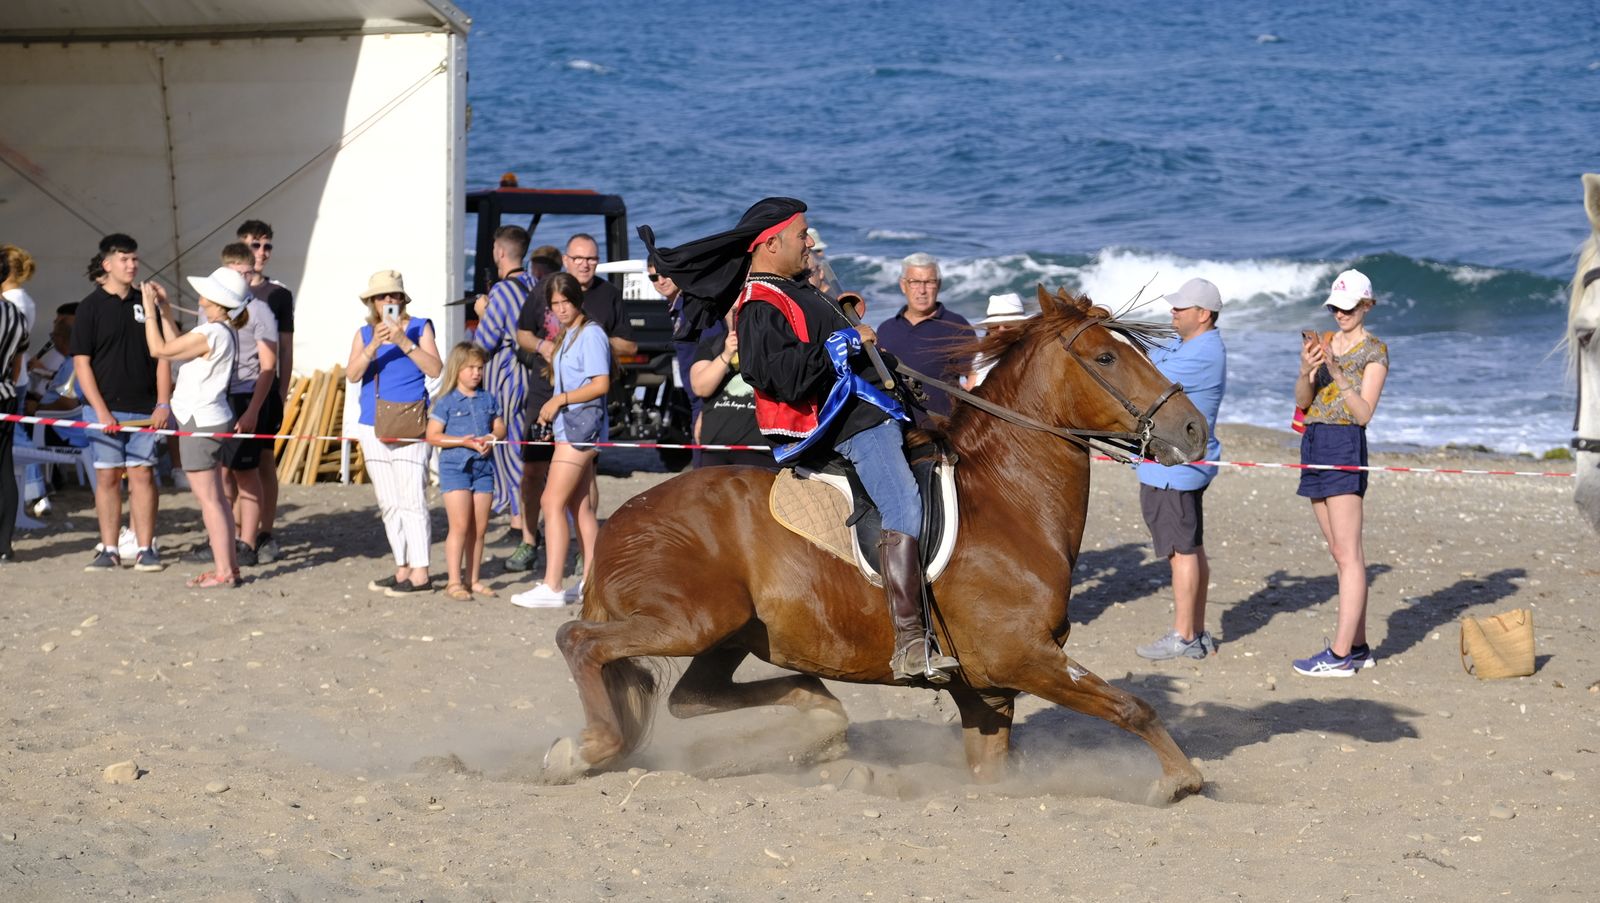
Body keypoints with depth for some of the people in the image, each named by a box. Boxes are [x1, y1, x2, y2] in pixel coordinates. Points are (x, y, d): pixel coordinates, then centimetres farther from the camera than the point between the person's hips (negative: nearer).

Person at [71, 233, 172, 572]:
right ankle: (108, 550, 7)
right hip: (106, 409, -2)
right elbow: (81, 362, -3)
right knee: (107, 477, 1)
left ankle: (145, 549, 4)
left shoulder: (146, 303, 9)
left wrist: (163, 404, 1)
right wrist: (100, 410, -10)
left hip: (144, 410, 2)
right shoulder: (91, 306, 0)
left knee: (142, 475, 0)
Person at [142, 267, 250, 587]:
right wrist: (164, 309, 17)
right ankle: (228, 565, 18)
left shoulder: (209, 334, -22)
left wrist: (150, 310, -7)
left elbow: (160, 350, -15)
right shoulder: (225, 332, 9)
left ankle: (224, 571, -5)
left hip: (200, 423, -10)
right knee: (216, 497, 14)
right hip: (215, 419, 10)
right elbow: (176, 346, 18)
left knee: (209, 500, -6)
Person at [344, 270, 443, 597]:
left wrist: (403, 342, -17)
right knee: (389, 504, 8)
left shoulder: (418, 328, 2)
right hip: (374, 428, 5)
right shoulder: (364, 334, 11)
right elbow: (352, 374, -2)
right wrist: (374, 345, -17)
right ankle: (403, 569, 15)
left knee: (412, 500, -10)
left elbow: (434, 369, -9)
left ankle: (420, 573, -10)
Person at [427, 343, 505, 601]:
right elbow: (433, 435, -7)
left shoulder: (489, 399, 10)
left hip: (483, 466, 5)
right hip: (455, 466, -5)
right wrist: (463, 441, -17)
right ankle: (454, 582, -7)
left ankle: (473, 580, 15)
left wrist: (492, 438, -7)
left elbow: (500, 427, 16)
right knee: (460, 525, -10)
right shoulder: (447, 401, -5)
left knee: (479, 527, 7)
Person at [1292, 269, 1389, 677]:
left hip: (1345, 445, -7)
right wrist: (1306, 371, -12)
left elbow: (1364, 413, -11)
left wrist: (1336, 373, -23)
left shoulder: (1374, 351, -4)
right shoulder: (1323, 343, 14)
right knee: (1342, 554, 9)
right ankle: (1359, 647, 12)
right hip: (1314, 442, 7)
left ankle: (1341, 653, -11)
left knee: (1347, 553, -8)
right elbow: (1301, 402, 8)